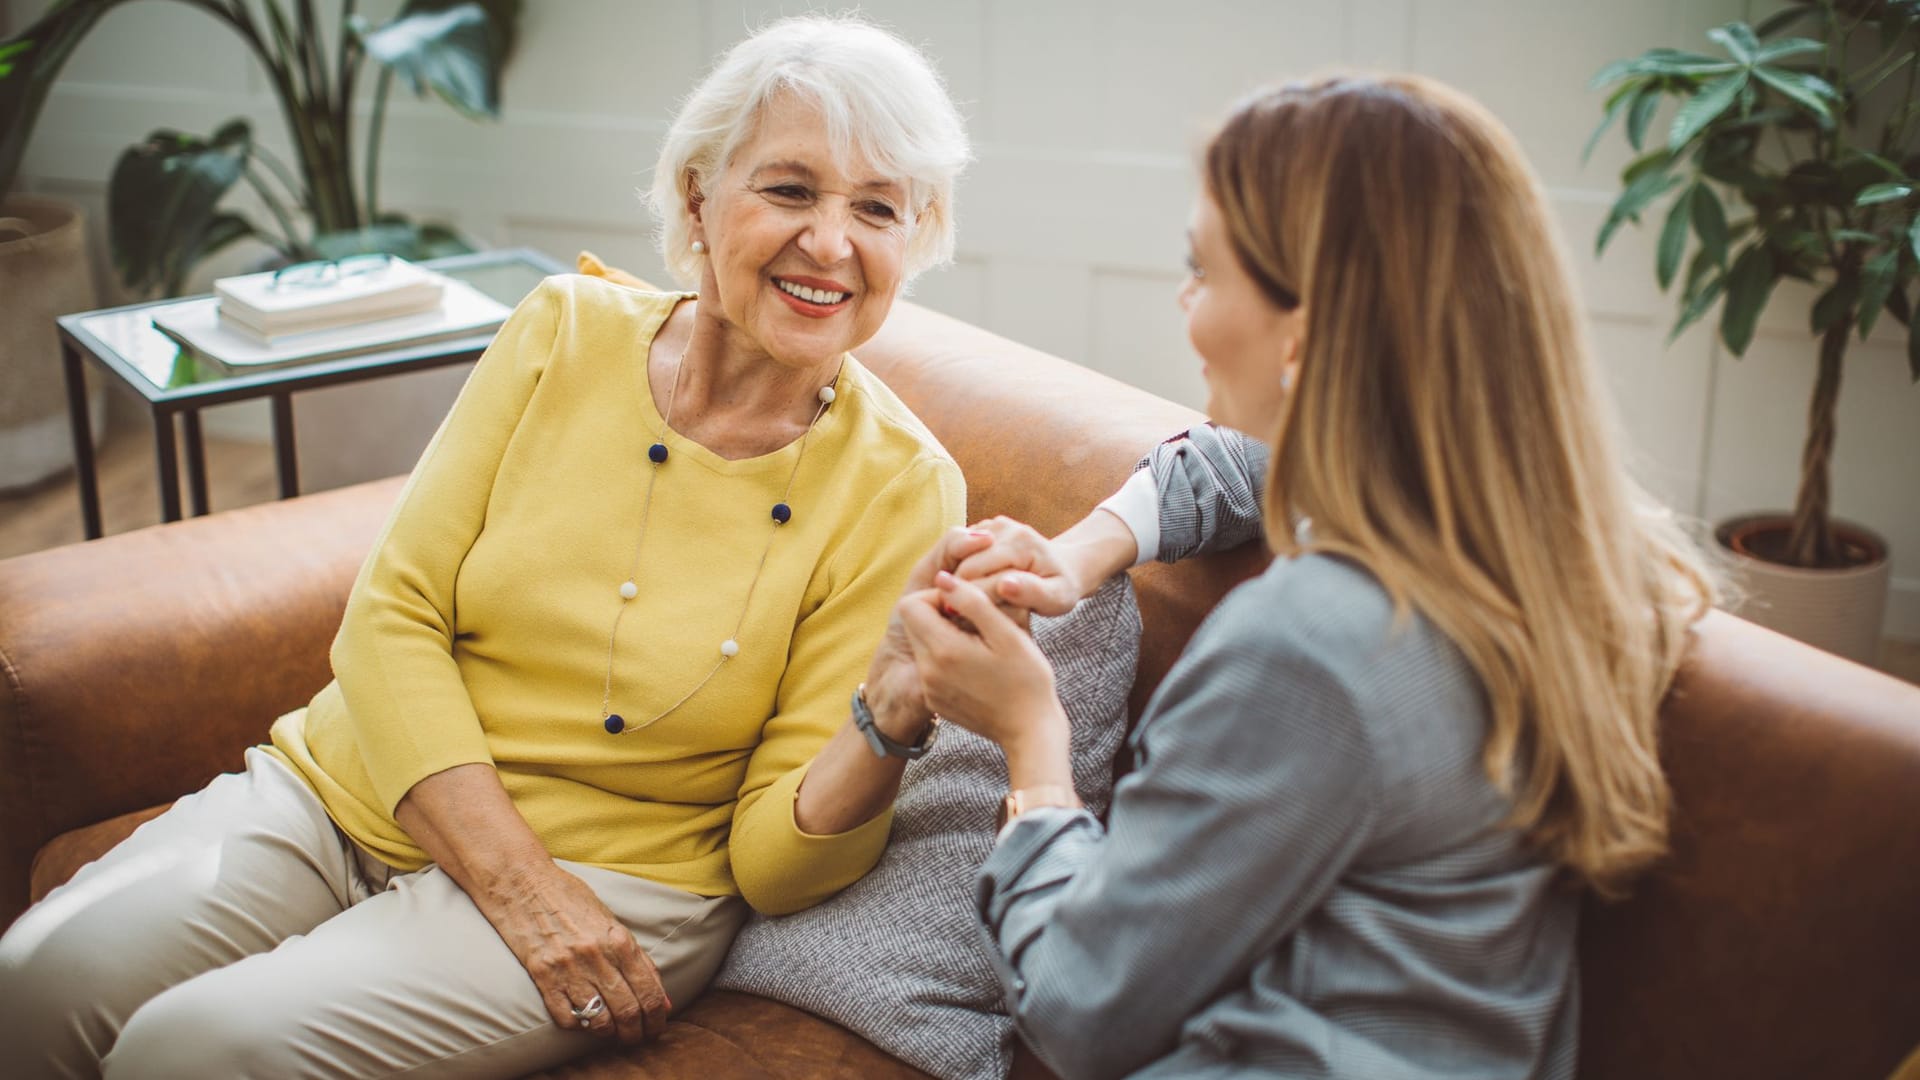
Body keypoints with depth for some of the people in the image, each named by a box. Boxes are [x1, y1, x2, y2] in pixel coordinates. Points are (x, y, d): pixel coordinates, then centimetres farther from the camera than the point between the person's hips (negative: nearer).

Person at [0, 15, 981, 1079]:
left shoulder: (899, 487, -11)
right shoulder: (566, 331, -4)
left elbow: (774, 861, -9)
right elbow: (391, 617, -4)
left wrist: (894, 720, -30)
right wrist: (515, 876, -16)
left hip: (610, 869, -3)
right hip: (346, 786, 3)